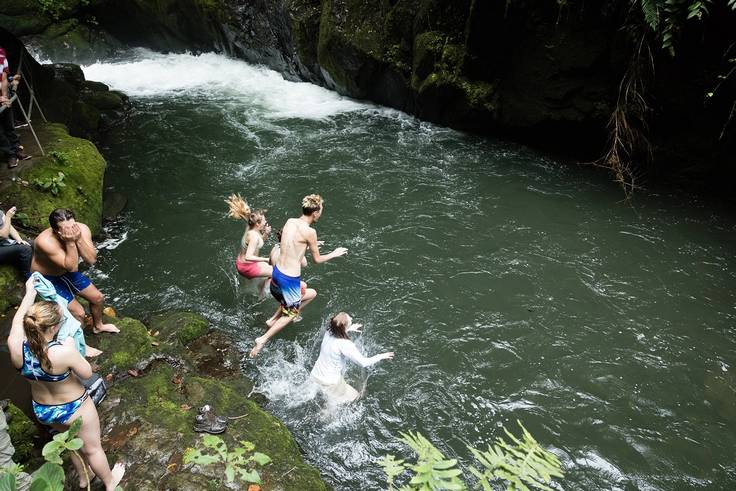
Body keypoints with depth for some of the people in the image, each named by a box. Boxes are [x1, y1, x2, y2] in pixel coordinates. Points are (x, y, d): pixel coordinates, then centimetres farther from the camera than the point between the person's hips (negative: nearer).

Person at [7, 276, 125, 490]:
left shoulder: (15, 346, -25)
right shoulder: (63, 352, -39)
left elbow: (19, 320, -4)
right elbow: (86, 373, -20)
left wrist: (30, 293, 5)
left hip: (42, 410, 5)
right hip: (74, 409, -5)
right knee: (92, 447, 22)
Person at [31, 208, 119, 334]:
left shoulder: (82, 229, -22)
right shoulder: (45, 241, -37)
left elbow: (91, 260, -25)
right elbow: (72, 267, -34)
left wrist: (79, 239, -37)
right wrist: (70, 242, -42)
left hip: (67, 272, 6)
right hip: (47, 279, -6)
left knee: (98, 298, 12)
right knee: (78, 313, -10)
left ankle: (98, 326, 41)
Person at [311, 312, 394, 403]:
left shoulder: (329, 332, -12)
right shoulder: (345, 345, -31)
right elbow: (363, 362, -26)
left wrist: (348, 329, 19)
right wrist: (382, 356, -14)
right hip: (330, 381, -7)